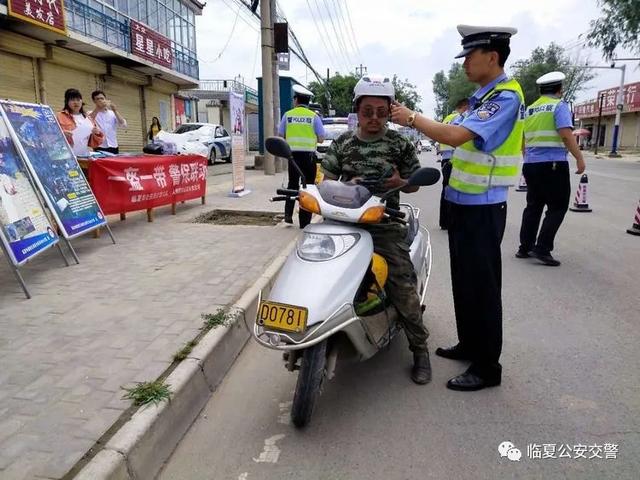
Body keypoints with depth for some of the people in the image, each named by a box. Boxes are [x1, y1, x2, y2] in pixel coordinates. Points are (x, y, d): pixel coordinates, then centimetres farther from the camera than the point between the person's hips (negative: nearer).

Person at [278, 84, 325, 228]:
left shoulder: (287, 115, 3)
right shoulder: (314, 116, -1)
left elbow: (280, 136, 5)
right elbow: (321, 139, -2)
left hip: (293, 154, 2)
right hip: (309, 155, -2)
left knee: (292, 184, 18)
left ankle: (288, 214, 7)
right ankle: (304, 221, 6)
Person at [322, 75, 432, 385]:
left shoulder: (400, 144, 6)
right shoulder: (341, 144, 10)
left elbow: (413, 185, 12)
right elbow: (327, 182, 12)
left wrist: (399, 182, -11)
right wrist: (347, 185, -9)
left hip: (385, 225, -2)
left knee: (404, 288, -10)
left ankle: (419, 348, 10)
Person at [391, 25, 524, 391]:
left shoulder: (506, 97, -16)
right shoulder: (485, 96, 15)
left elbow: (456, 136, -28)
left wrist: (412, 118, -17)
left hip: (482, 208, -10)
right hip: (466, 203, 10)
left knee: (481, 285, -3)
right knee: (463, 281, 17)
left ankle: (487, 367, 10)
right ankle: (469, 344, 32)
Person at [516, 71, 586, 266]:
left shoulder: (530, 109, 14)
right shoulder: (559, 105, -4)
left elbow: (522, 139, 19)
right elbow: (566, 135, -16)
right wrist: (579, 158, -11)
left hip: (530, 164, 7)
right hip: (553, 164, -6)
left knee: (533, 206, 14)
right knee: (558, 207, 1)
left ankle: (525, 247, 15)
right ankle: (542, 249, -5)